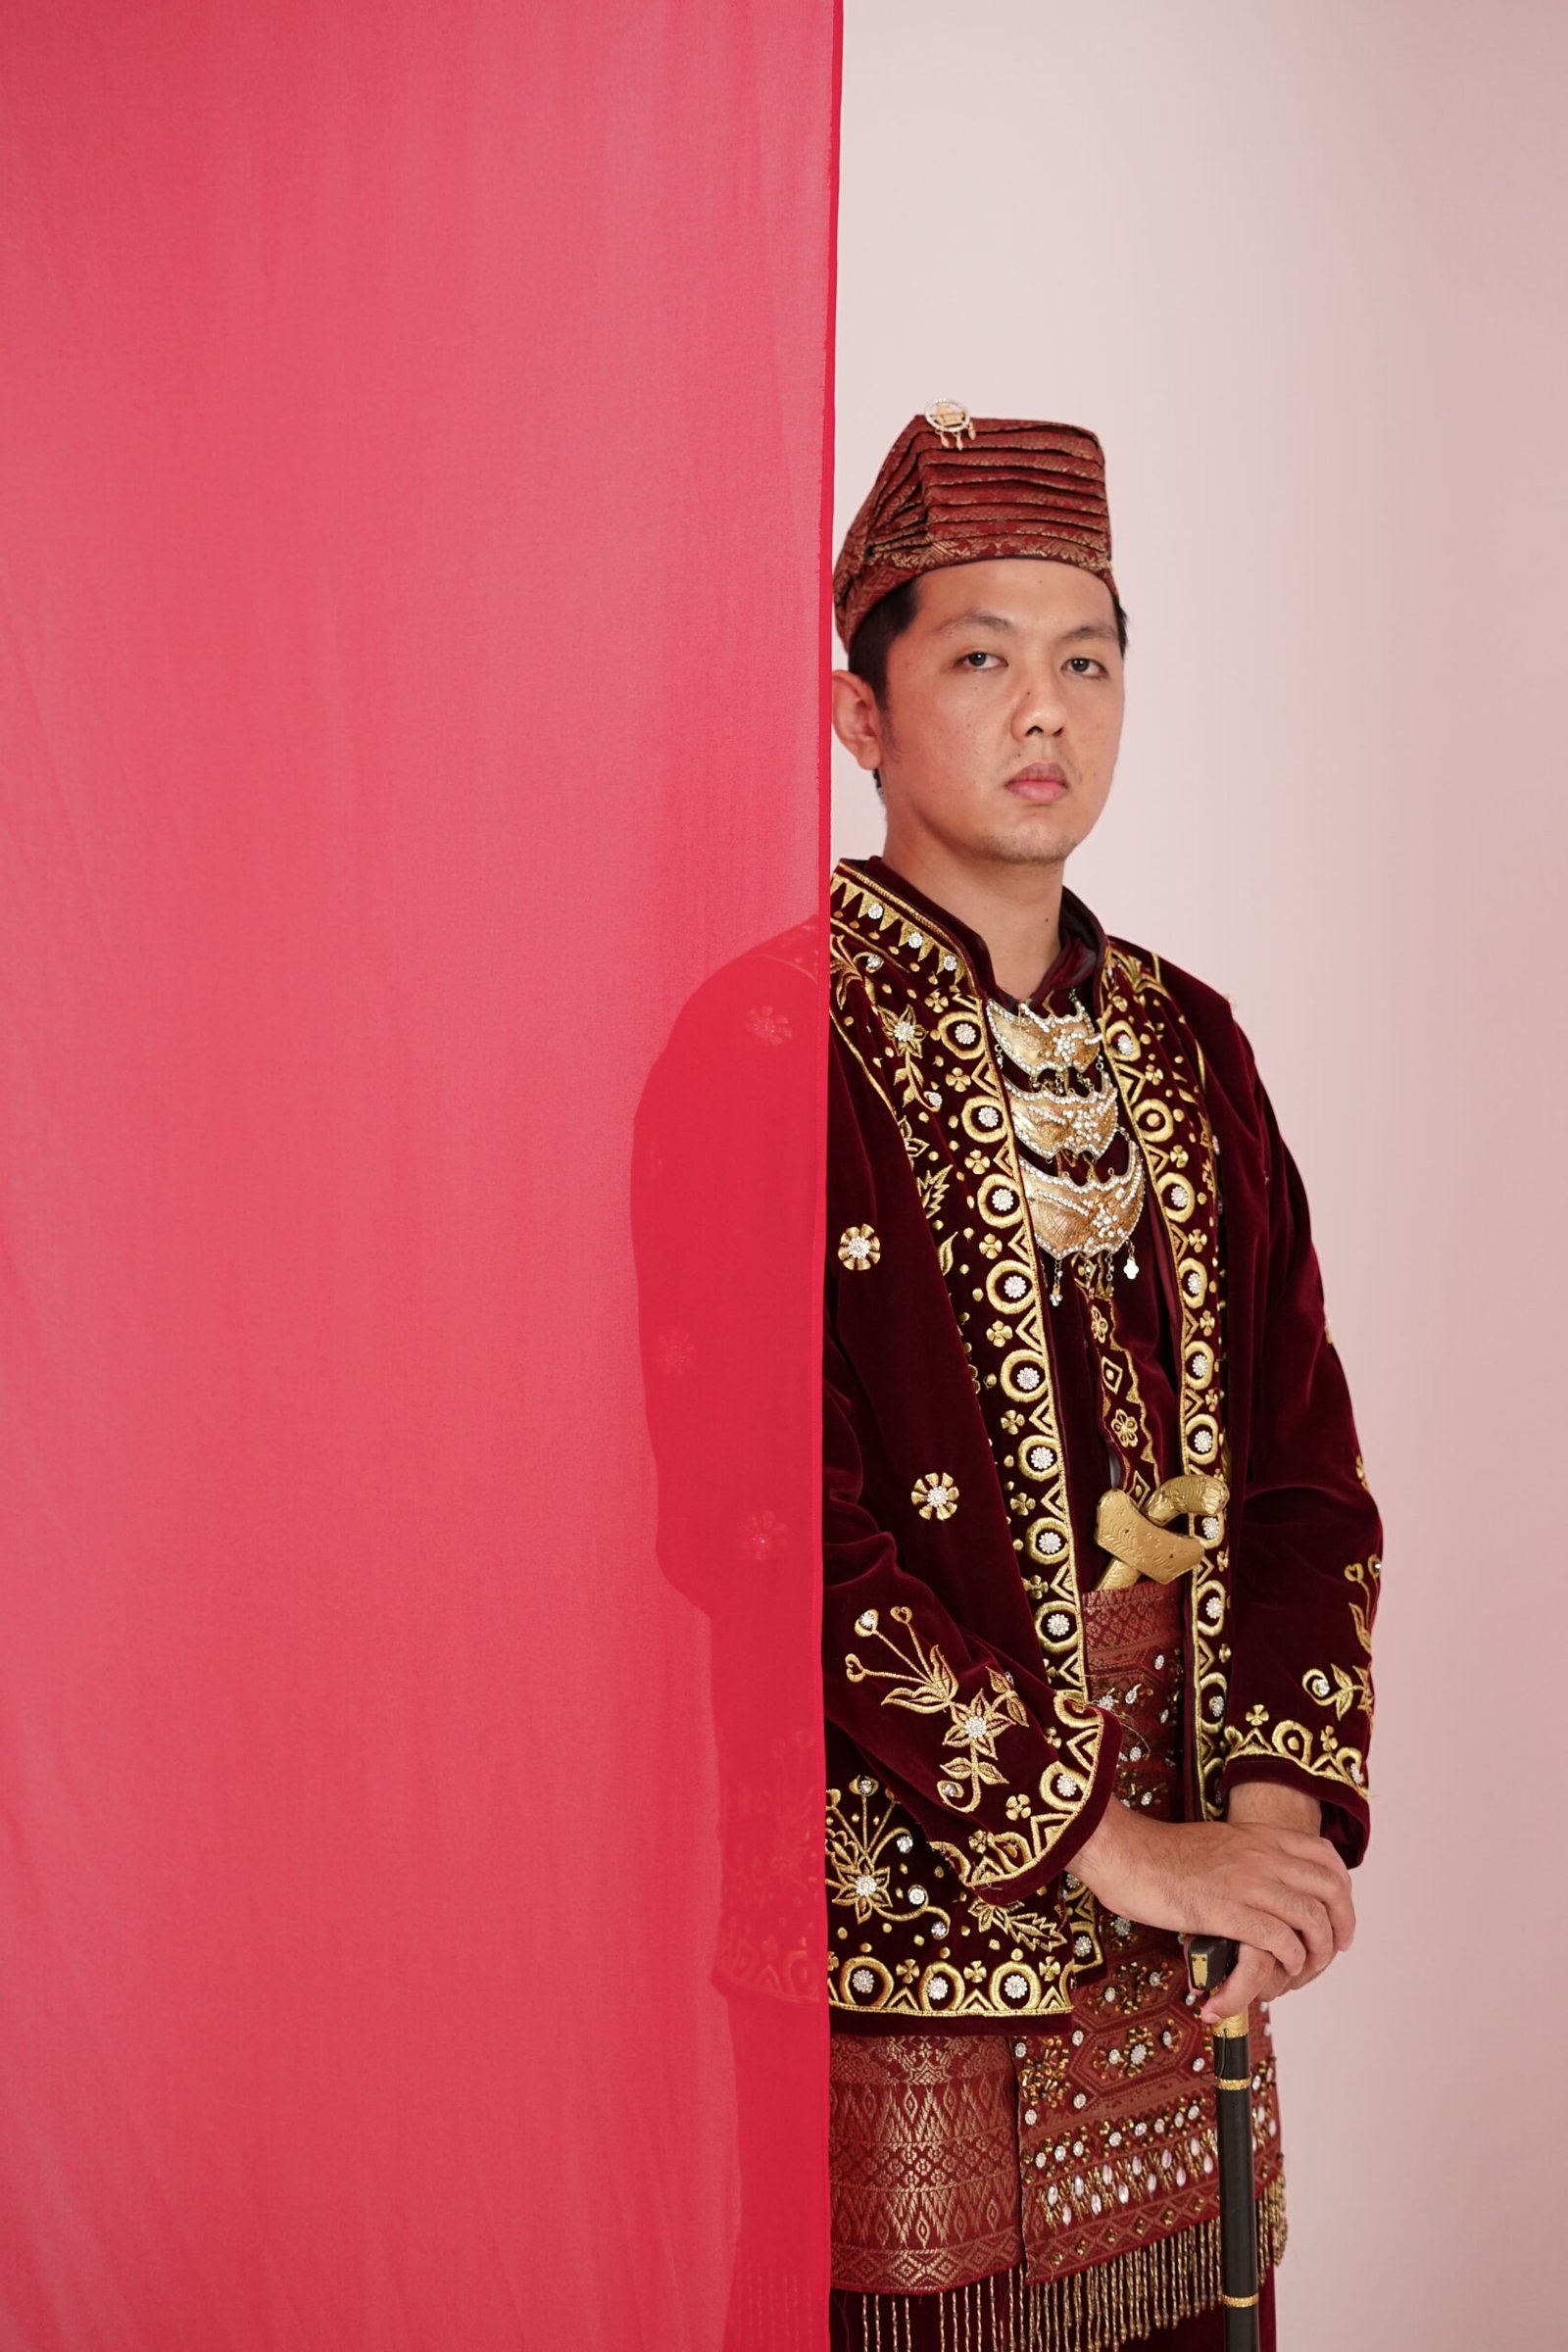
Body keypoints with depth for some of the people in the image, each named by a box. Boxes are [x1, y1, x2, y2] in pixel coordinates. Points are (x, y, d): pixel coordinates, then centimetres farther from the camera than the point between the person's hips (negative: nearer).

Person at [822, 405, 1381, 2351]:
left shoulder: (1185, 1048, 10)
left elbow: (1305, 1470, 8)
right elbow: (783, 1538, -17)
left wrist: (1283, 1792, -7)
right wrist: (1105, 1839, -15)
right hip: (904, 1962, -5)